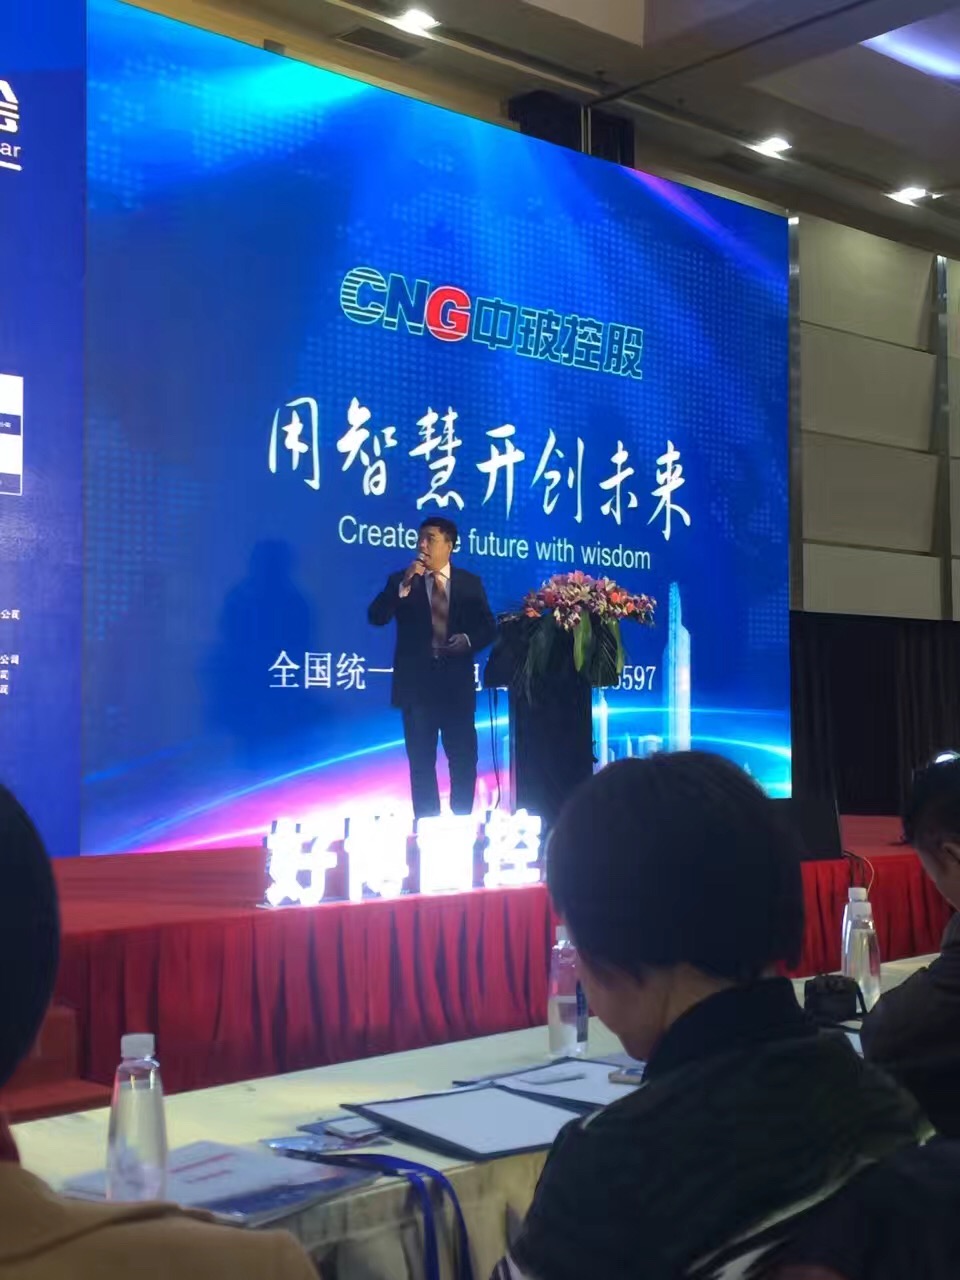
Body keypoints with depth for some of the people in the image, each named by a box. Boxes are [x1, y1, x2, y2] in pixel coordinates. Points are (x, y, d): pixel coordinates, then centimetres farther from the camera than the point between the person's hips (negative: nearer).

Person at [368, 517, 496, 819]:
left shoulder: (470, 582, 8)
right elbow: (376, 617, -9)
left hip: (457, 682, 1)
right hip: (417, 682, -1)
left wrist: (469, 640, -13)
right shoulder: (401, 580, 4)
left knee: (464, 759, 4)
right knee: (421, 761, 3)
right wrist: (404, 585, -19)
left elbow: (489, 627, 8)